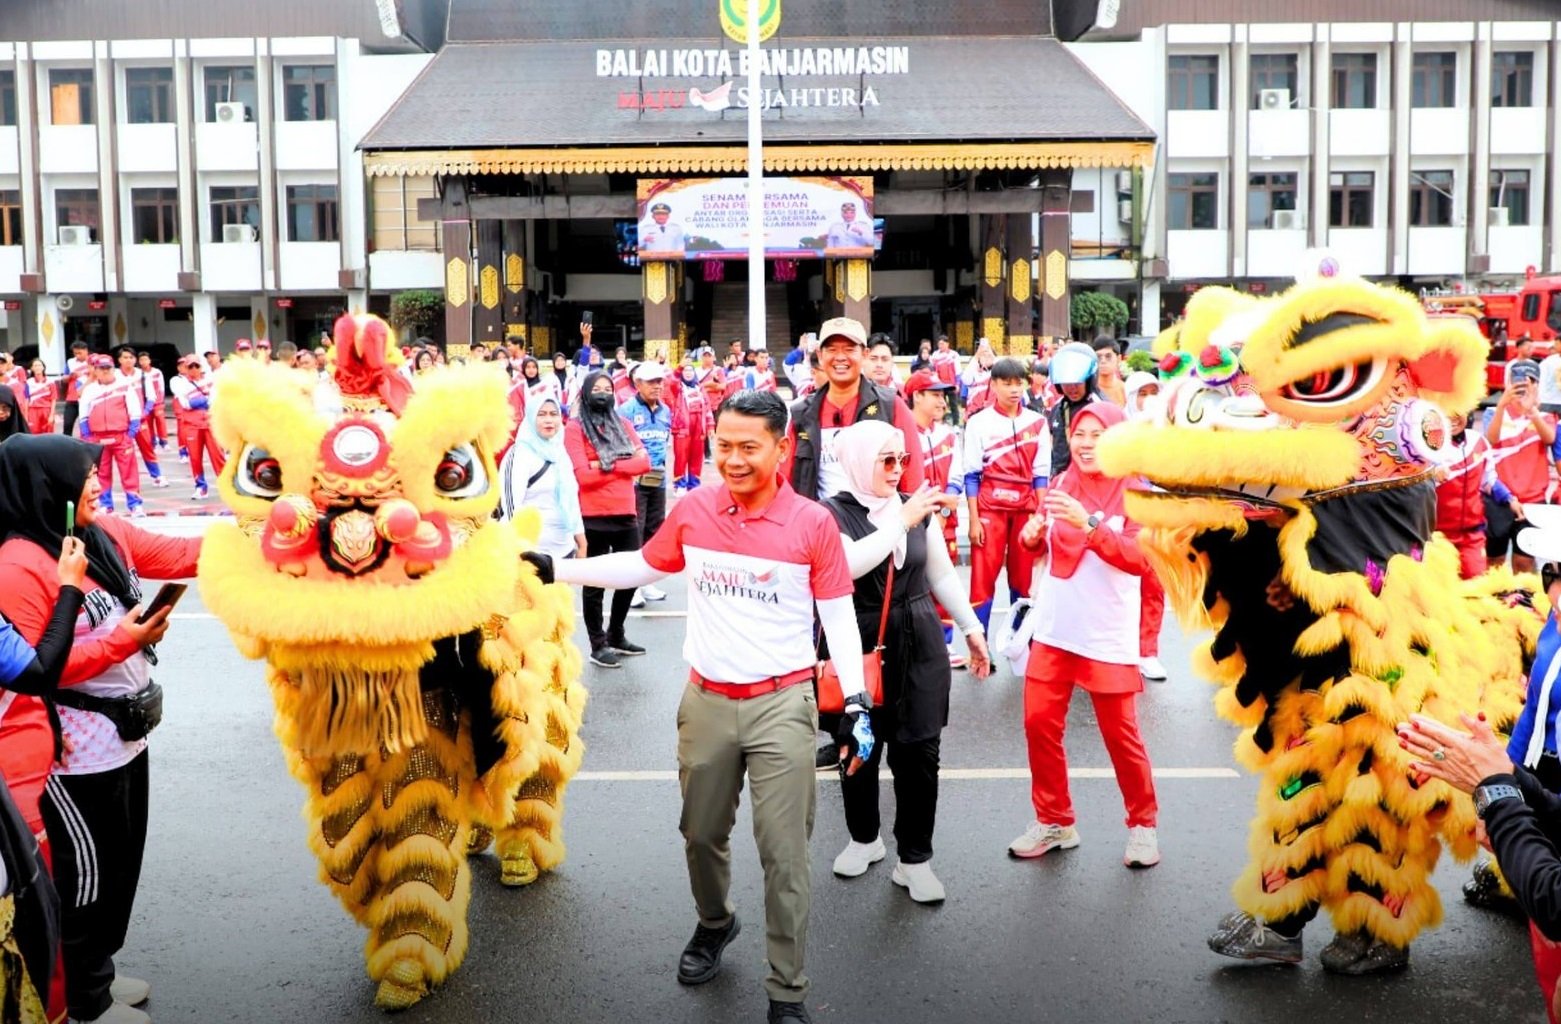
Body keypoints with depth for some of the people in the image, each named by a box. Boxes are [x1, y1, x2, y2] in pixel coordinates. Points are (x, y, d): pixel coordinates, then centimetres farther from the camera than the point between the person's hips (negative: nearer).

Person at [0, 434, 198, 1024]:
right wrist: (120, 642, -25)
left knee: (121, 860, 21)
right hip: (74, 752, -9)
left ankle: (97, 970, 40)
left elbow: (178, 555, 7)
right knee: (87, 871, 6)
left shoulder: (105, 535, 3)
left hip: (125, 734, 9)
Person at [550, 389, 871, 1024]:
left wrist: (855, 703, -8)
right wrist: (554, 568, 10)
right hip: (707, 700, 3)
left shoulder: (813, 524, -10)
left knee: (783, 854, 1)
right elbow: (643, 568, 13)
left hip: (781, 706, -3)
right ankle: (714, 924, 48)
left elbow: (838, 615, -4)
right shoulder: (693, 510, -2)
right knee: (702, 833, 18)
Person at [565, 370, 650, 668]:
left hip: (626, 513, 5)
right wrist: (625, 467, -8)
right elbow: (583, 476, -14)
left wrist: (610, 465, -13)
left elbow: (644, 461, 0)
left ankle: (616, 635, 31)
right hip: (594, 517, -5)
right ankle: (598, 645, 15)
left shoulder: (622, 424, 12)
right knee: (595, 582, 5)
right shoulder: (575, 428, -4)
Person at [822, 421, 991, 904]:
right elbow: (848, 563, -27)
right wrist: (902, 521, -25)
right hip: (860, 647, -2)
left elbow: (942, 574, 14)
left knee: (918, 751, 0)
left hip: (920, 644, 3)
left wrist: (972, 628, 13)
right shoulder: (833, 512, -7)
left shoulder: (916, 506, 5)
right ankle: (864, 839, 33)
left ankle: (914, 859, 12)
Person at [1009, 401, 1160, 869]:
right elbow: (1041, 545, 14)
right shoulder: (1061, 483, 4)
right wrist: (1032, 534, -9)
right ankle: (1053, 821, 22)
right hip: (1053, 629, 4)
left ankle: (1142, 824, 25)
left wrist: (1088, 524, -32)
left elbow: (1141, 558, -21)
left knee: (1120, 733, 4)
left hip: (1108, 636, -4)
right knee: (1040, 723, 4)